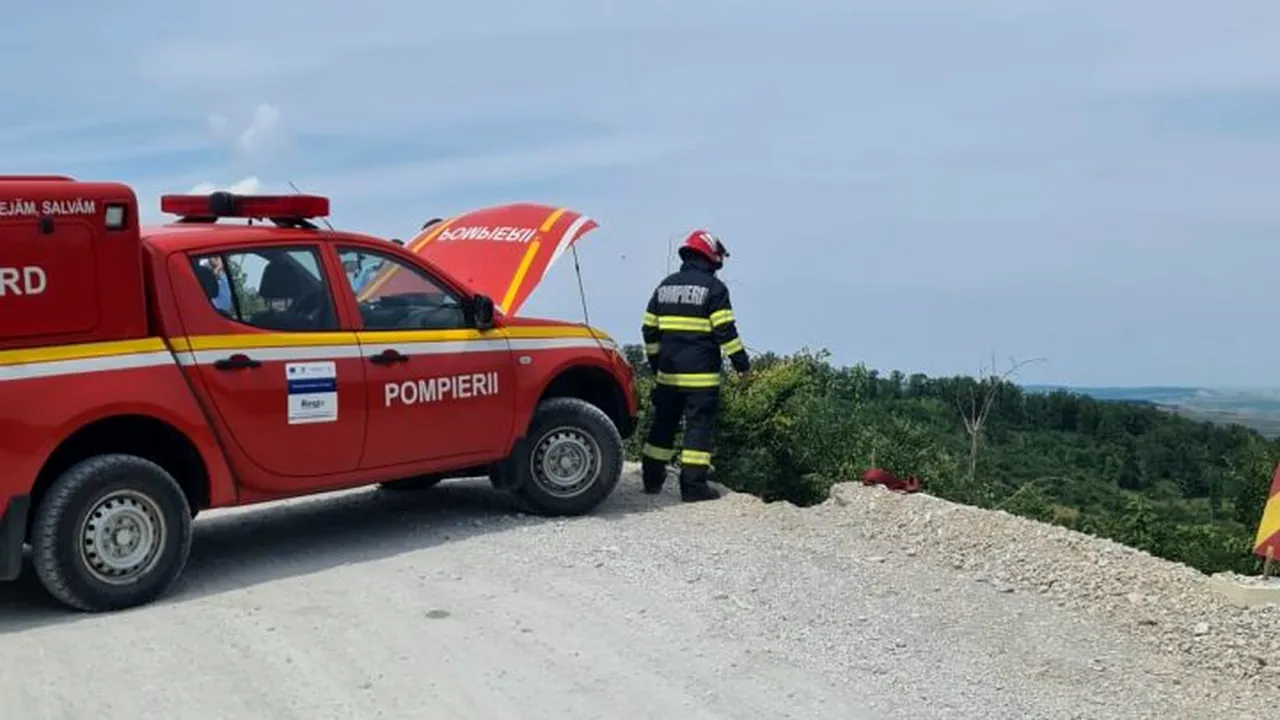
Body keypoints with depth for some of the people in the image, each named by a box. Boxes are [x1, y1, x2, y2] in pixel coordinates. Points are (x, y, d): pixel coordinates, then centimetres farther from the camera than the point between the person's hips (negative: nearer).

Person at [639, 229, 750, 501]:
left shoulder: (665, 286, 13)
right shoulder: (713, 287, -6)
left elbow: (649, 329, 16)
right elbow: (725, 330, -11)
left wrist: (656, 362, 25)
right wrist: (741, 361, -3)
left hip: (668, 372, 6)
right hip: (701, 374, -6)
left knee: (663, 423, 14)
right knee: (699, 426, -2)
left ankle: (653, 479, 20)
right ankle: (693, 485, -4)